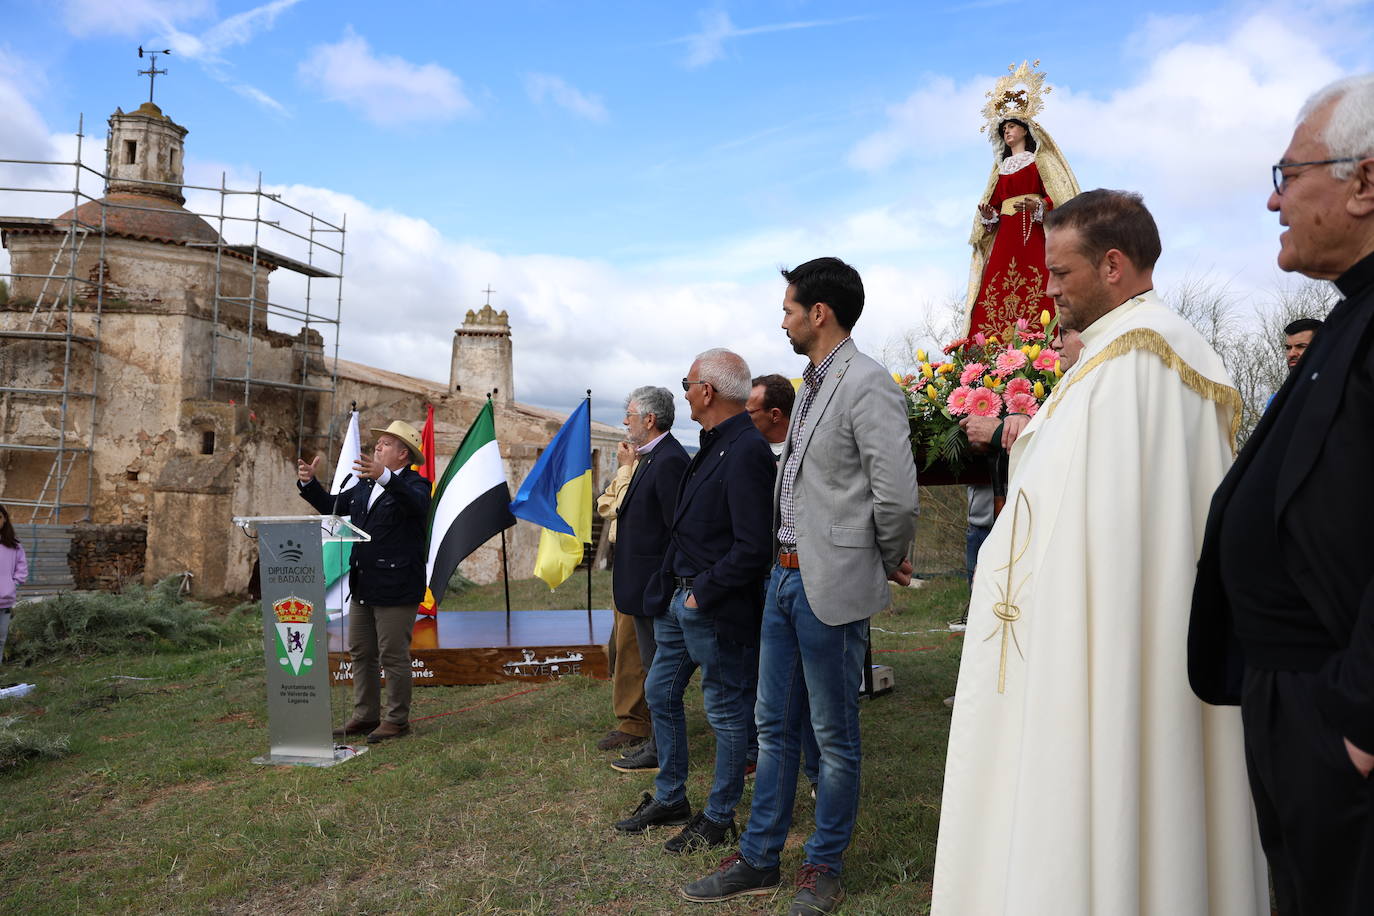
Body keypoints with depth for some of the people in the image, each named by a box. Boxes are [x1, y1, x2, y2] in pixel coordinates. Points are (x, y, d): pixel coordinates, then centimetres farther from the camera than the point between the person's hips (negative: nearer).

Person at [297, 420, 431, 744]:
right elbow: (332, 506, 21)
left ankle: (397, 720, 12)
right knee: (360, 654, 15)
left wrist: (384, 477, -49)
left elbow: (416, 503, -34)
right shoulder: (365, 486, 15)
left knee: (393, 656, -1)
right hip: (363, 586, 9)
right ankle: (365, 716, 27)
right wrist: (309, 483, 4)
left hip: (395, 588, -9)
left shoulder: (414, 484, -10)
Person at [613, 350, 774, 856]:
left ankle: (718, 818, 24)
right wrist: (674, 587, 10)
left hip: (716, 610, -10)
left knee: (726, 712, 7)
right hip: (679, 599, 10)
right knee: (660, 693, 19)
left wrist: (703, 592, -18)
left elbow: (752, 547, -25)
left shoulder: (746, 453, -20)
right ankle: (669, 799, 35)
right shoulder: (714, 446, 10)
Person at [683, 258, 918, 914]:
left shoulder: (867, 385, -16)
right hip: (785, 576, 9)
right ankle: (759, 859, 31)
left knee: (834, 736, 9)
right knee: (774, 725, 17)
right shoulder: (811, 385, 12)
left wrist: (886, 564, -5)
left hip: (832, 586, -9)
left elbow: (897, 497, -20)